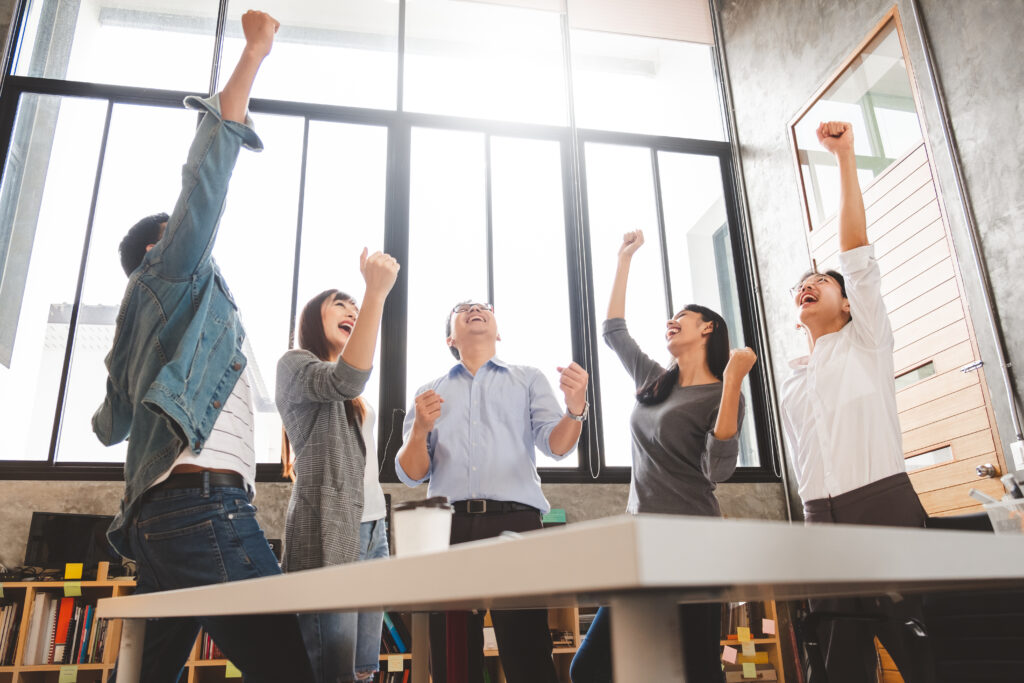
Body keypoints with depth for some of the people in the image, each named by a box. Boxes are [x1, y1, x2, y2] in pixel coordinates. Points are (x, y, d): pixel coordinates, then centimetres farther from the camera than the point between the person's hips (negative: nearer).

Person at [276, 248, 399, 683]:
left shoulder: (352, 401, 26)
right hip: (326, 532, -8)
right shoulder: (295, 364, 1)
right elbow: (348, 379, -21)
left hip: (371, 529, 8)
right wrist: (376, 293, -26)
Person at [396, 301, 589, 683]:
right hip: (450, 527, 2)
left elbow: (555, 446, 3)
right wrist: (420, 430, -9)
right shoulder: (430, 393, 20)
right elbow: (411, 475, 12)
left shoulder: (528, 380, 17)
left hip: (515, 522, -1)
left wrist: (574, 410, -19)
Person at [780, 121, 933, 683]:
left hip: (885, 505, -5)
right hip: (823, 521, 5)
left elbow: (857, 252, -3)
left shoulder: (865, 342, 7)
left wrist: (844, 157, -8)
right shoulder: (793, 385, 20)